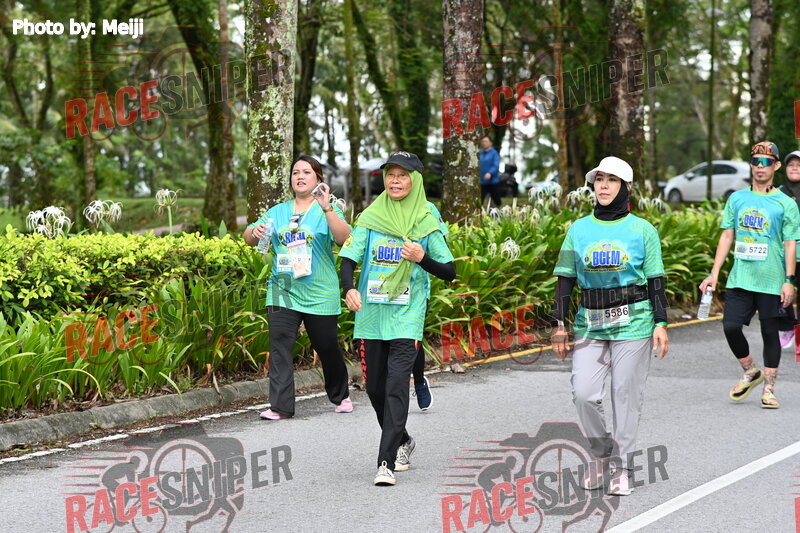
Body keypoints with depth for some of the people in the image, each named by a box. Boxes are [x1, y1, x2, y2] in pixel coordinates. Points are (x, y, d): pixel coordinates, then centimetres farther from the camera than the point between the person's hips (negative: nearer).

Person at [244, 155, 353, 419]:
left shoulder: (328, 210, -1)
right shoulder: (278, 212, 13)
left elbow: (344, 238, -19)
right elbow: (249, 238, 14)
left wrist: (327, 208, -30)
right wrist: (255, 231, -10)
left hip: (320, 295, -3)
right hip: (282, 291, 3)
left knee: (327, 348, 10)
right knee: (279, 346, -10)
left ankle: (340, 395, 32)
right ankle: (280, 406, -11)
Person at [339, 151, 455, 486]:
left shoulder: (427, 224, 1)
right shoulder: (370, 218, 5)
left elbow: (449, 273, 2)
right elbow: (349, 259, -1)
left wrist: (422, 259, -18)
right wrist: (349, 288, -21)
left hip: (407, 318, -3)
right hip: (371, 316, 3)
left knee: (396, 384, -15)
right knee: (375, 387, 10)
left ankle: (386, 462, -17)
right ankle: (403, 442, 35)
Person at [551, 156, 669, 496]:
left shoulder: (642, 230, 3)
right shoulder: (579, 230, 9)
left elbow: (656, 281, 4)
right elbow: (565, 279, 10)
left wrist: (661, 323, -3)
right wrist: (559, 324, 5)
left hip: (632, 323, -2)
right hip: (590, 324, 2)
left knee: (626, 395, 0)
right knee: (583, 393, -8)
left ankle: (621, 467, 12)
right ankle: (601, 451, 16)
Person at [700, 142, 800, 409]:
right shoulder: (737, 199, 9)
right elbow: (727, 237, 11)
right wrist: (714, 274, 6)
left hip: (771, 281, -3)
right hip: (739, 279, 3)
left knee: (770, 332, 3)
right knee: (730, 326, -7)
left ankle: (768, 388, 14)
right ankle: (750, 372, 17)